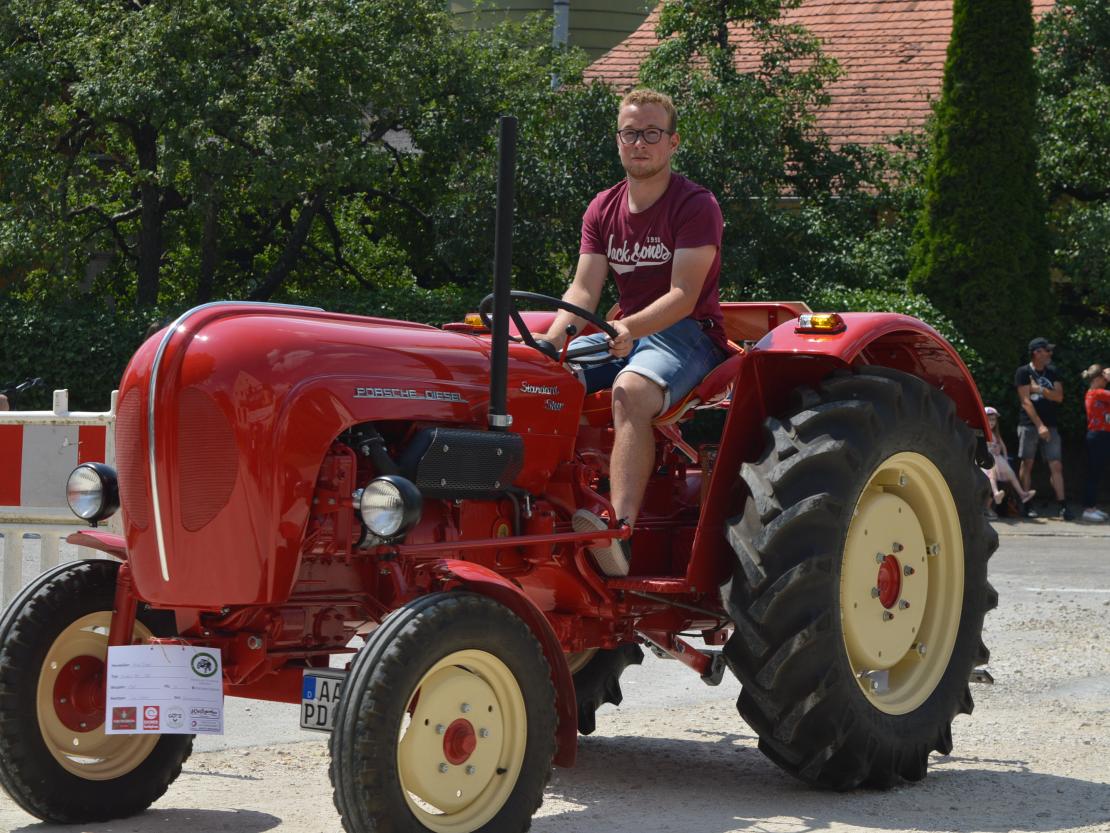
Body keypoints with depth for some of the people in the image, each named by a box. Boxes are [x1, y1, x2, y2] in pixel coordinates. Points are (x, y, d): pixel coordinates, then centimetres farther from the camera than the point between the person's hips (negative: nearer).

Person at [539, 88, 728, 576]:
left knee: (631, 390, -39)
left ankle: (619, 532, -53)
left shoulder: (695, 205, -6)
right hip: (623, 333, 7)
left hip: (687, 334, -7)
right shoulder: (603, 210, 13)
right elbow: (584, 289, 4)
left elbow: (683, 295, -16)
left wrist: (631, 328, -34)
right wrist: (553, 339, -16)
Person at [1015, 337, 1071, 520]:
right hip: (1029, 424, -4)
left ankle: (1062, 506, -7)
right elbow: (1025, 401, -10)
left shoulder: (1051, 373, 13)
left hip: (1050, 426, 4)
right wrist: (1040, 426, -17)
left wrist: (1039, 390, -10)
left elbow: (1059, 396, 3)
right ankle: (1025, 505, 3)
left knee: (1056, 465, -3)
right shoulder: (1024, 372, -3)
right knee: (1027, 464, -1)